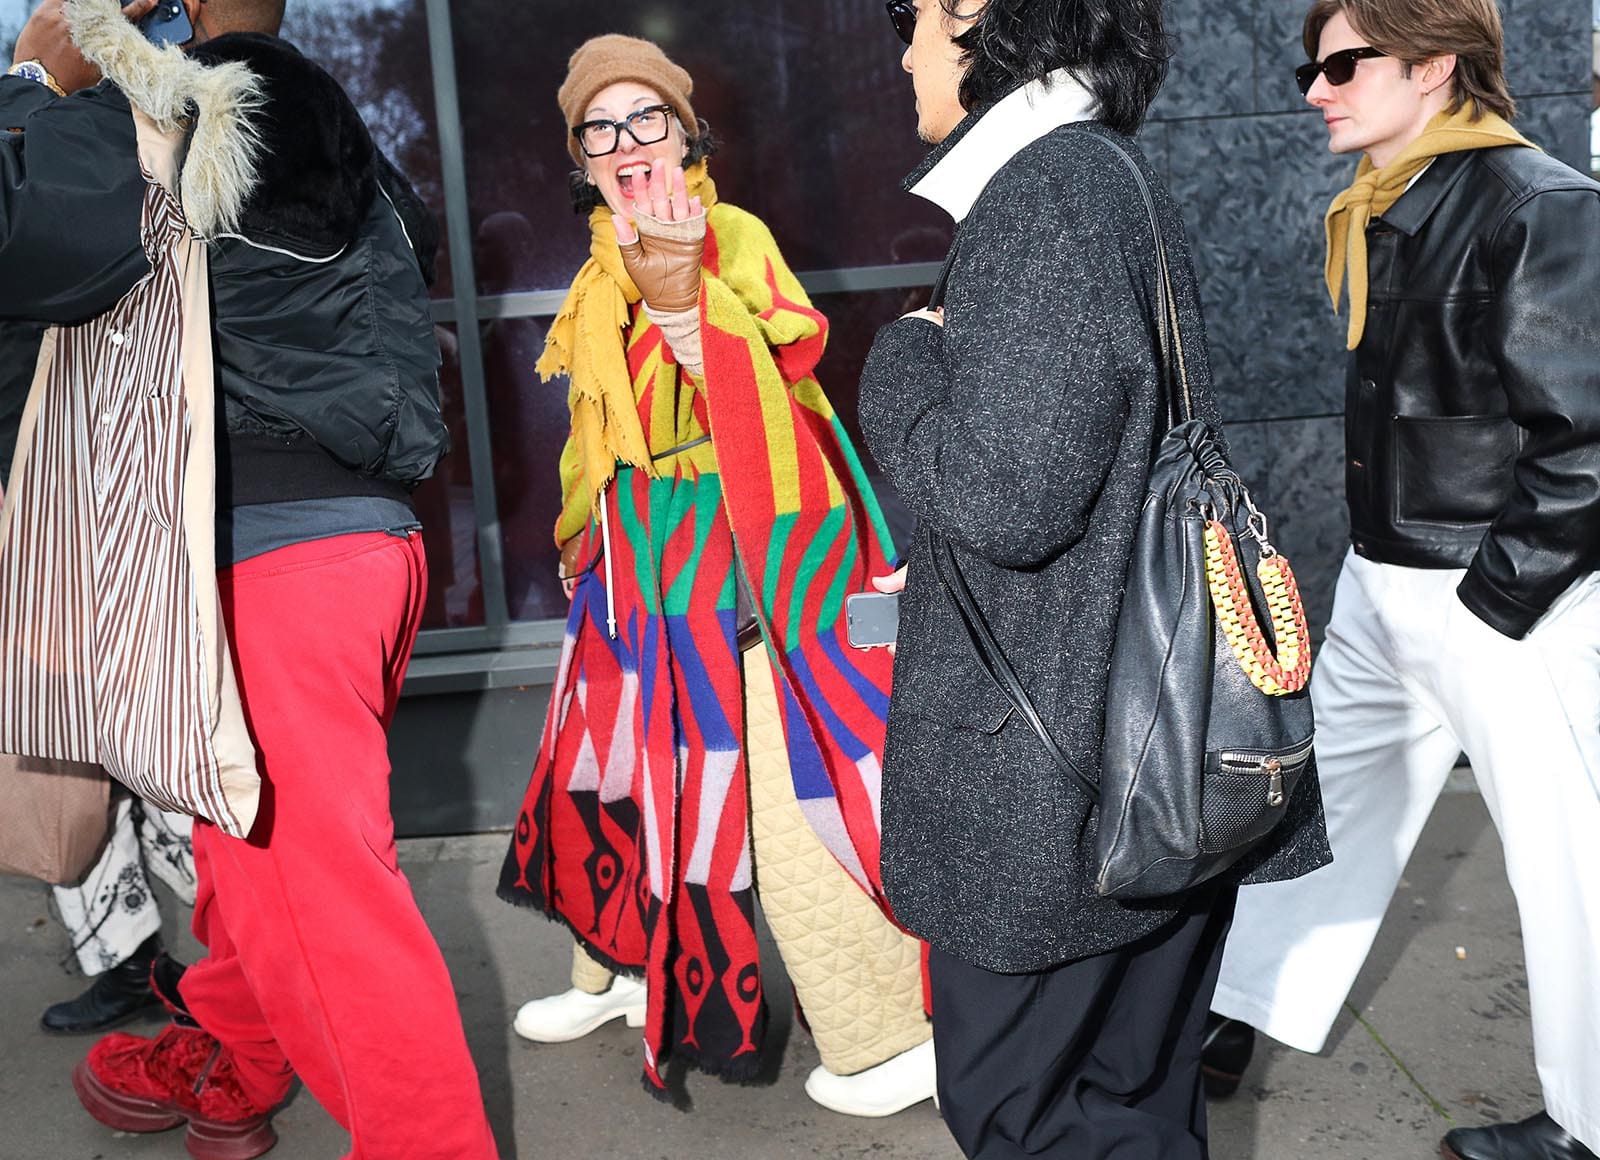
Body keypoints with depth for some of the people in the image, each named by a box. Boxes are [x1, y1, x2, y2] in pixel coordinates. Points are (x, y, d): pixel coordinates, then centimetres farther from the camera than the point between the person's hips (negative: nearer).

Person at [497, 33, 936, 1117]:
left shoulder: (734, 236, -10)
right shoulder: (602, 274, 12)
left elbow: (754, 379, -26)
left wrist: (677, 278, -35)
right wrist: (585, 545, 24)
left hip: (745, 556, -8)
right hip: (647, 568, 8)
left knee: (779, 790, -9)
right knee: (616, 761, 18)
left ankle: (894, 1039, 3)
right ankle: (621, 970, 41)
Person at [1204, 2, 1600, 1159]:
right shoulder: (1388, 214, 9)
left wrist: (1497, 597, -17)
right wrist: (1384, 553, 16)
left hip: (1505, 601, -9)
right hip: (1385, 583, 9)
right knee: (1329, 792, 18)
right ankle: (1253, 1008, 35)